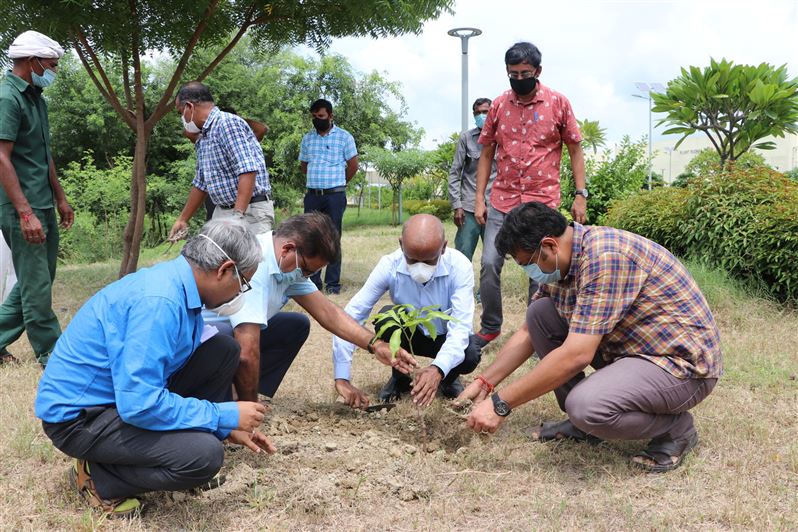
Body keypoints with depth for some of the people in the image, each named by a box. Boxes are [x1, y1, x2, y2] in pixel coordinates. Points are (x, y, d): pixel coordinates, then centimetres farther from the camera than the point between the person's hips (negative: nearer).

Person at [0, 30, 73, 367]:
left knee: (39, 278, 16)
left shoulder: (35, 98, 14)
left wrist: (60, 198, 22)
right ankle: (51, 355, 9)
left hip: (43, 205, 10)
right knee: (37, 285, -1)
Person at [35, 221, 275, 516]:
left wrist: (230, 425, 14)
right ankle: (98, 478, -2)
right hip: (77, 415, -9)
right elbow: (139, 405, -31)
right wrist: (225, 417, -20)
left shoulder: (177, 283, 0)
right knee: (204, 455, -27)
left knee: (223, 349, 1)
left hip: (125, 392, 9)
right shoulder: (159, 300, -29)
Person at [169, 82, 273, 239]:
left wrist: (238, 215, -28)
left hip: (250, 211, -9)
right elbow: (200, 184, 26)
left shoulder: (228, 123, -12)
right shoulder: (203, 139, 16)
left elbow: (248, 171, -23)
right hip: (221, 213, 9)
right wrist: (182, 219, 30)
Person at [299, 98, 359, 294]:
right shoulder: (307, 138, 12)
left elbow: (353, 165, 2)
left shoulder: (344, 137, 0)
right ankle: (313, 281, 13)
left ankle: (333, 283, 3)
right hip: (312, 195, 4)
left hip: (335, 196, -4)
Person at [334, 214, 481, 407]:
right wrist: (342, 379, -33)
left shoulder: (459, 266, -28)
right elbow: (350, 317, -27)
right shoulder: (389, 266, -26)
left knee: (470, 355, -33)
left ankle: (449, 378, 5)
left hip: (447, 337, -1)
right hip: (409, 336, 1)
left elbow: (461, 326, -34)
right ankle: (399, 378, -3)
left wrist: (438, 369, -53)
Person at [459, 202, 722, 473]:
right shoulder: (561, 263, 1)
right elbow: (528, 333, 13)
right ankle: (581, 421, 8)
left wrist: (500, 404, -26)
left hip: (683, 362, -9)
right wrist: (484, 382, 6)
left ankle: (676, 428, -3)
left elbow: (575, 356, -32)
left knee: (586, 405, -33)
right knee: (539, 313, 0)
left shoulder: (605, 256, -28)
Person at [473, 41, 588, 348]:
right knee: (489, 265, -4)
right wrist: (479, 198, 4)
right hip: (502, 202, 2)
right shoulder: (498, 105, 5)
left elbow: (575, 150, 5)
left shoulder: (558, 103, 0)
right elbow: (486, 153, 10)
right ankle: (490, 327, 13)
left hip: (543, 202, -2)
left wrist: (581, 194, -3)